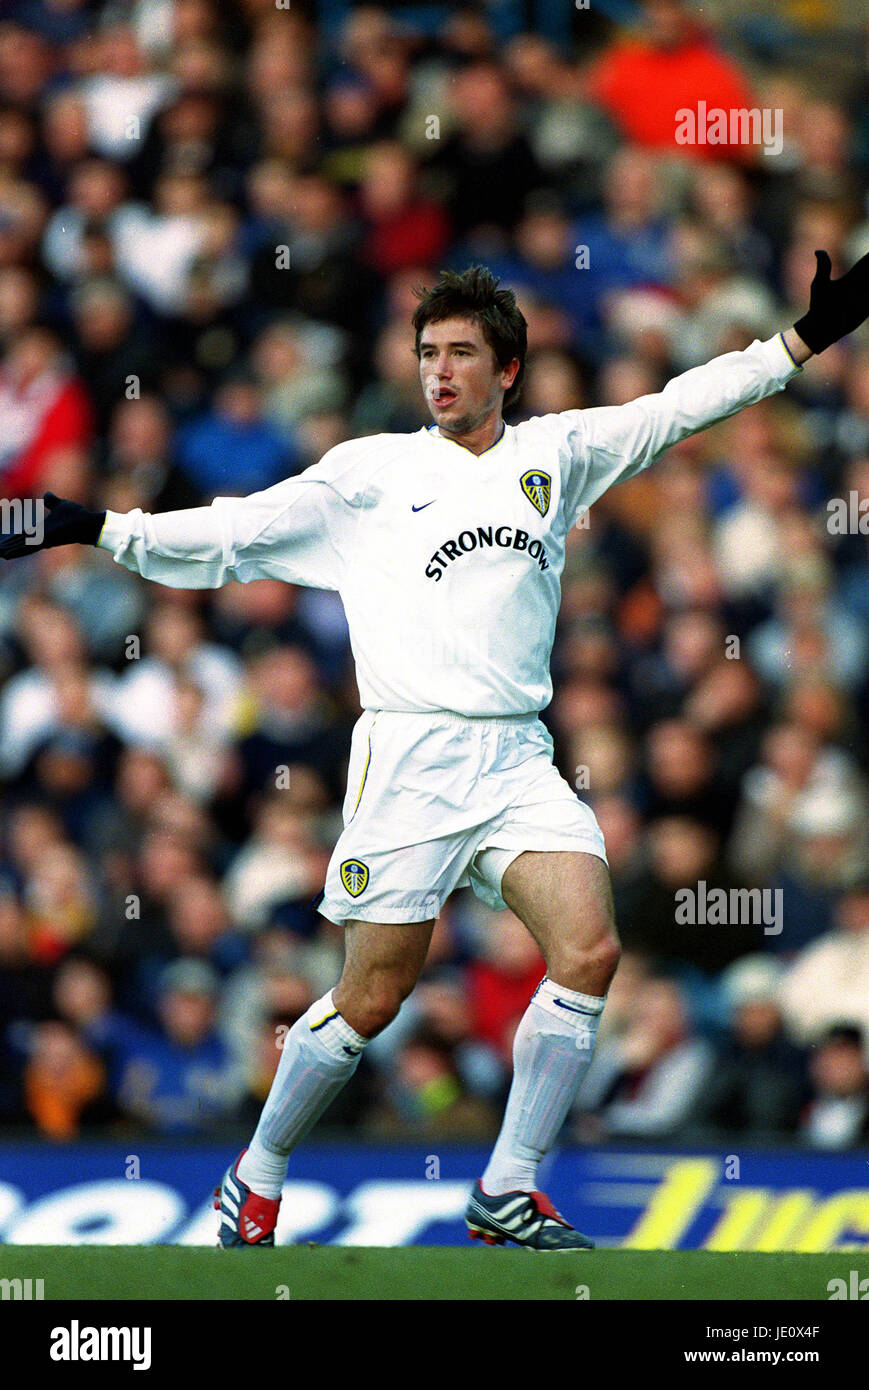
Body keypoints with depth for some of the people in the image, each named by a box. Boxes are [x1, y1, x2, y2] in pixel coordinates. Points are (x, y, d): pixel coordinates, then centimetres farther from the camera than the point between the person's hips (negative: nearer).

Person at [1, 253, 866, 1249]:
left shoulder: (556, 454, 14)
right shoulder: (372, 470, 6)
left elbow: (676, 408, 16)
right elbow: (232, 534, 5)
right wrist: (98, 529, -4)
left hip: (519, 757, 3)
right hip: (410, 757, -3)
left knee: (589, 950, -16)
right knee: (371, 999, -3)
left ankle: (507, 1196, -6)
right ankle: (256, 1180, 19)